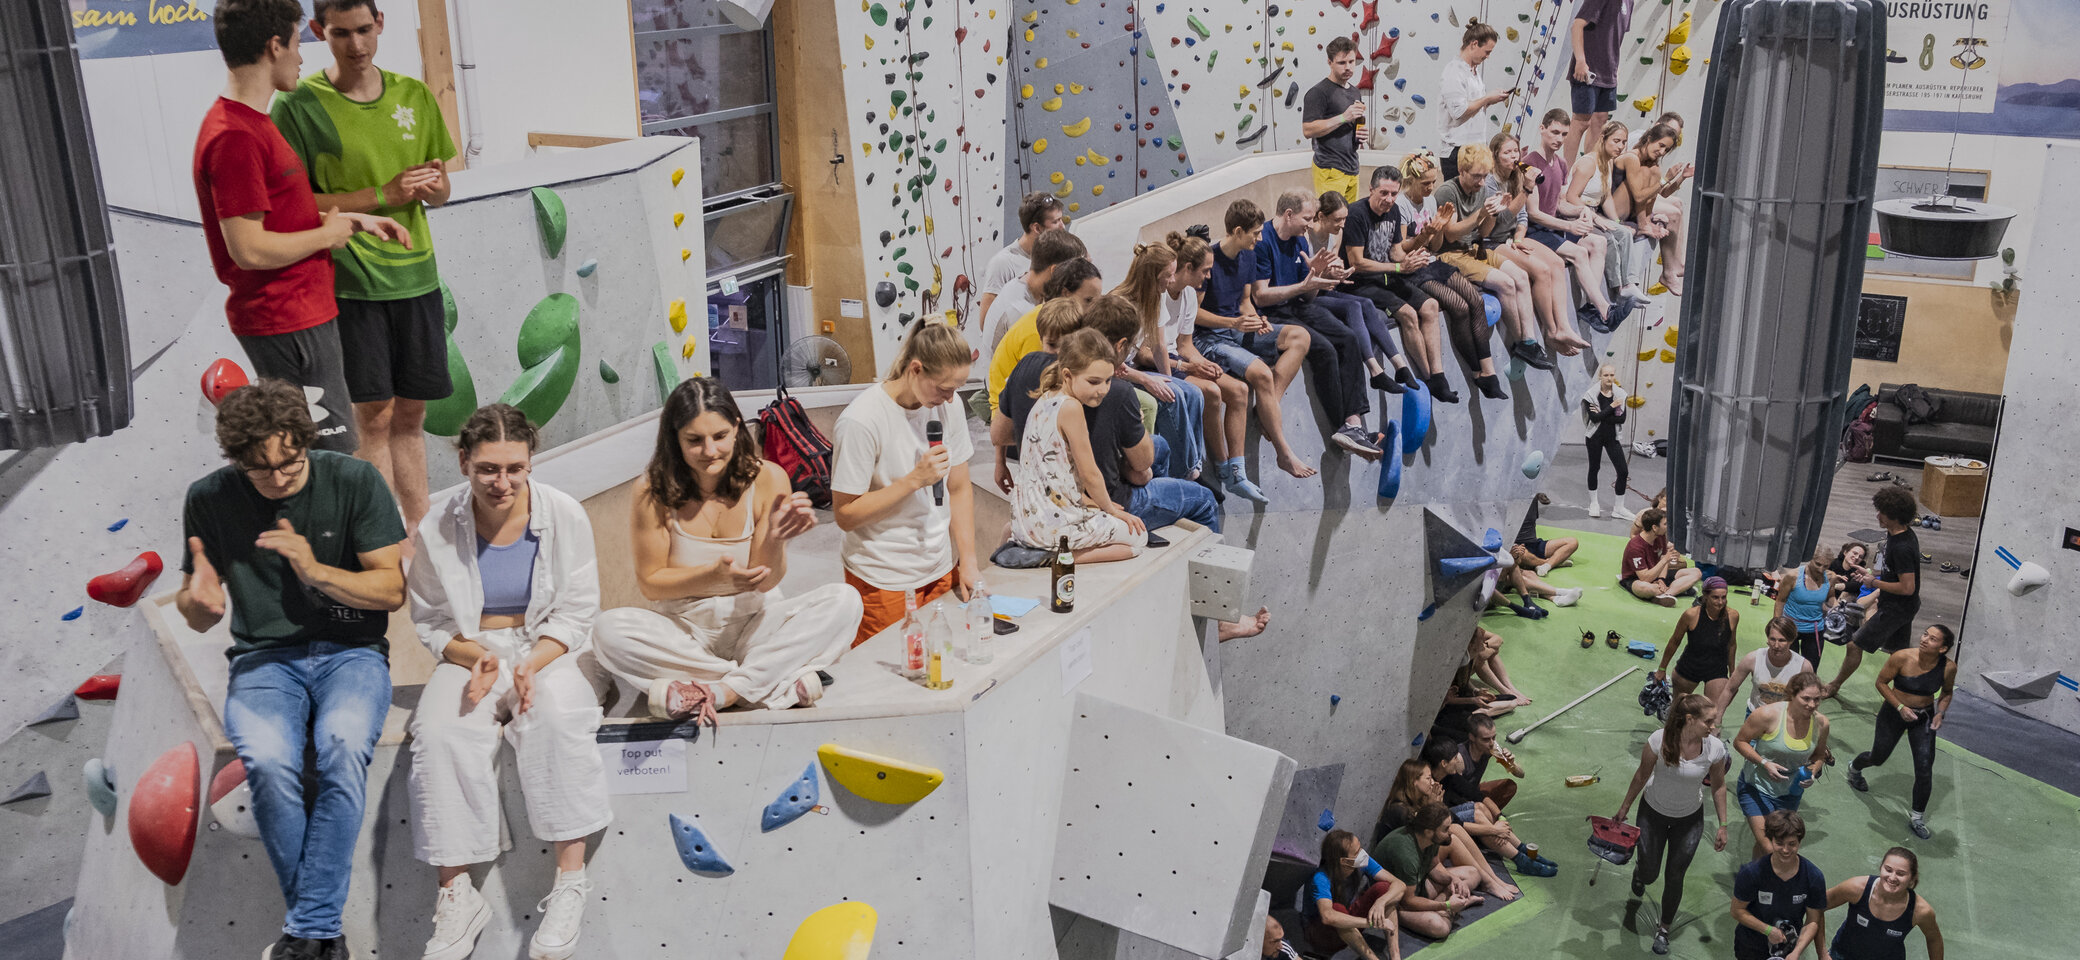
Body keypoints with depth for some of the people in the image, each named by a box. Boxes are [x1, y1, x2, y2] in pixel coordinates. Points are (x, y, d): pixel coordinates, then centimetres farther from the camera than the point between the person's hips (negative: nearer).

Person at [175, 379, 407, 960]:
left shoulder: (354, 481, -4)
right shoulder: (209, 499, 2)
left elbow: (392, 590, -2)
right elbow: (198, 618, 9)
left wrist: (316, 571, -17)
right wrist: (198, 601, -16)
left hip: (350, 651, -1)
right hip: (264, 658, 1)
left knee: (343, 746, -35)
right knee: (267, 760, -32)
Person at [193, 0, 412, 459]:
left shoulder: (252, 124, 14)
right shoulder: (234, 137, -20)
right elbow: (250, 249, -25)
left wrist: (356, 220, 12)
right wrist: (329, 234, -12)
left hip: (304, 311, 11)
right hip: (286, 323, -11)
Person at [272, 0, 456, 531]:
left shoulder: (414, 95, 8)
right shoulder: (298, 104, -6)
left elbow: (440, 190, 15)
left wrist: (432, 186, -9)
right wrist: (384, 195, -16)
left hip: (415, 273, 4)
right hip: (350, 280, -4)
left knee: (410, 414, 10)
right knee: (373, 417, -2)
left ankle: (420, 532, 18)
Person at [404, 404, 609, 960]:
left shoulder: (564, 516, -3)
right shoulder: (438, 529, -2)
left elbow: (577, 613, 0)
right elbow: (431, 621, 6)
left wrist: (532, 663, -17)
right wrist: (477, 655, -15)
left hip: (546, 651, -1)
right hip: (469, 656, 1)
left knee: (558, 715, -35)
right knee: (441, 733, -30)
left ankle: (570, 883, -30)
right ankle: (457, 895, -22)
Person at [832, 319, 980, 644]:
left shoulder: (948, 406, -1)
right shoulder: (861, 421, -20)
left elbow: (960, 489, 6)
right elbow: (845, 515, -18)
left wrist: (968, 563, 0)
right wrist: (914, 480, -24)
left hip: (941, 570, 6)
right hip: (884, 581, -6)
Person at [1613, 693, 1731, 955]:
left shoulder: (1715, 749, -24)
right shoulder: (1659, 741, -29)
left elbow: (1718, 786, -6)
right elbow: (1642, 775, -12)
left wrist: (1723, 826, 1)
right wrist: (1624, 808, 0)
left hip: (1690, 819, 1)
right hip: (1653, 812, -1)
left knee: (1674, 878, 10)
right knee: (1649, 875, 11)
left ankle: (1664, 930, 35)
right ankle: (1640, 863, 51)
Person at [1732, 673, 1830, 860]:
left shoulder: (1821, 723, -9)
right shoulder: (1768, 714, -24)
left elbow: (1819, 755, 10)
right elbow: (1740, 741, -13)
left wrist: (1813, 772, -11)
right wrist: (1764, 764, -26)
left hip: (1790, 791, 5)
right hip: (1756, 786, -5)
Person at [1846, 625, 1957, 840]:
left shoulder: (1948, 667, -17)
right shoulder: (1902, 658, -25)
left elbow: (1947, 692, 5)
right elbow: (1881, 682, -10)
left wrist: (1940, 713, -11)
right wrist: (1900, 707, -20)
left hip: (1924, 718, 1)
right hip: (1894, 712, -1)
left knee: (1924, 770, -6)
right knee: (1878, 758, 18)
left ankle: (1917, 818, 13)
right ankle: (1854, 768, 54)